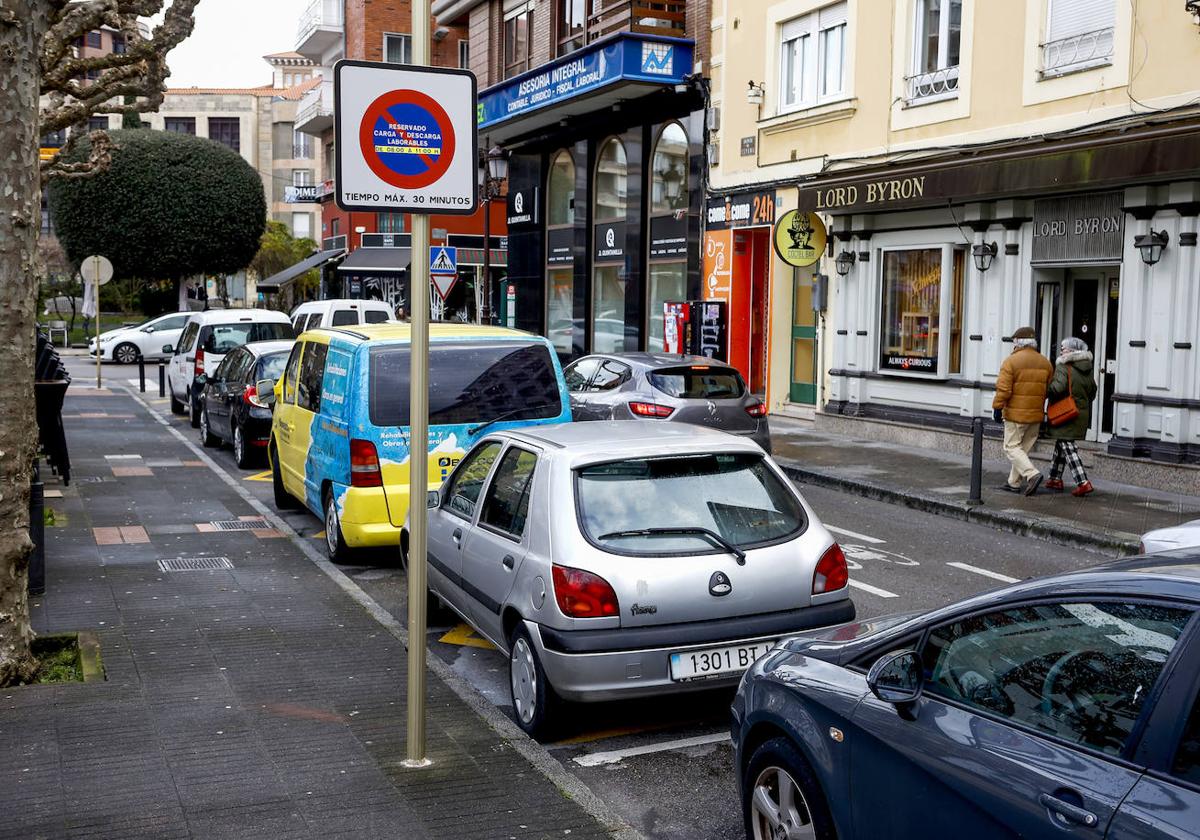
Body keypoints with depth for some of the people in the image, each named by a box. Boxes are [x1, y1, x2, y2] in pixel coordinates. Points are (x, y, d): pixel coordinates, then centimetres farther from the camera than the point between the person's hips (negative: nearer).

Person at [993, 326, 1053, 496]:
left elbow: (1003, 388, -16)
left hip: (1015, 413, -6)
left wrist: (997, 407, -8)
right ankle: (1015, 483, 18)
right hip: (1036, 414, 6)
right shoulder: (1045, 363, 7)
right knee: (1023, 448, 14)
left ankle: (1032, 474, -18)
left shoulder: (1011, 361, -11)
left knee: (1011, 447, 0)